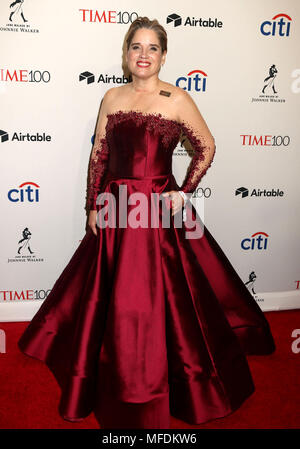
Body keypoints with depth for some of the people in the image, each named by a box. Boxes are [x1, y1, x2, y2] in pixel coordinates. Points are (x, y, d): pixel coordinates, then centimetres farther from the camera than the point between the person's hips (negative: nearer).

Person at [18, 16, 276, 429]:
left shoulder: (177, 99, -2)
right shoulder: (112, 98, 9)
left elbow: (207, 147, 4)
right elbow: (99, 155, 9)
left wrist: (185, 193, -5)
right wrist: (93, 205, 4)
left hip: (159, 211, -4)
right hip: (115, 209, 4)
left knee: (160, 299, 3)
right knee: (107, 299, 13)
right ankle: (113, 384, 38)